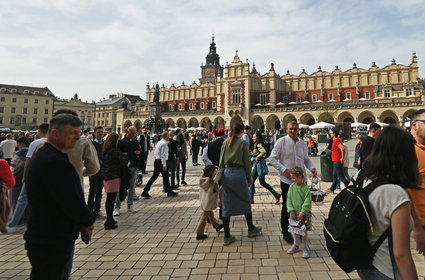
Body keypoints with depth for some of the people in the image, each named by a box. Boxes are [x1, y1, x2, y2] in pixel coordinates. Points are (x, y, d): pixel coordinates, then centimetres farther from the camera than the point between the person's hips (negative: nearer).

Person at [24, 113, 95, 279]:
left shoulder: (44, 155, 9)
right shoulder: (55, 162, -25)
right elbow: (72, 203, -26)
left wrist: (82, 222, 5)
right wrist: (89, 221, -7)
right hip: (51, 244, -10)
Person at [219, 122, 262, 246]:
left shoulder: (226, 142, 6)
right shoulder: (243, 143, -6)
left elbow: (221, 160, 8)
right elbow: (247, 161, -3)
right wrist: (249, 176, 7)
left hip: (226, 173, 4)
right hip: (239, 172, -4)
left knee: (226, 204, 7)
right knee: (245, 201, 15)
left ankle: (227, 236, 11)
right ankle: (251, 229, 31)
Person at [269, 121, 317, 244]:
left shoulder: (302, 143, 9)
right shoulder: (281, 142, -7)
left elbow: (306, 159, 18)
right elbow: (272, 159, -9)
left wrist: (312, 168, -1)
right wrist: (284, 170, -18)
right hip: (287, 180, -5)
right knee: (287, 207, 6)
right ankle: (286, 233, 21)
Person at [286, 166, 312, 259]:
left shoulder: (306, 188, -14)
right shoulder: (292, 186, -3)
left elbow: (307, 202, -15)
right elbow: (289, 199, -3)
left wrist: (302, 212, -19)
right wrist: (291, 211, -10)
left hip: (304, 214, -4)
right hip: (294, 213, 4)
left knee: (303, 231, 5)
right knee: (294, 230, 15)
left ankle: (305, 248, 21)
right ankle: (296, 246, 34)